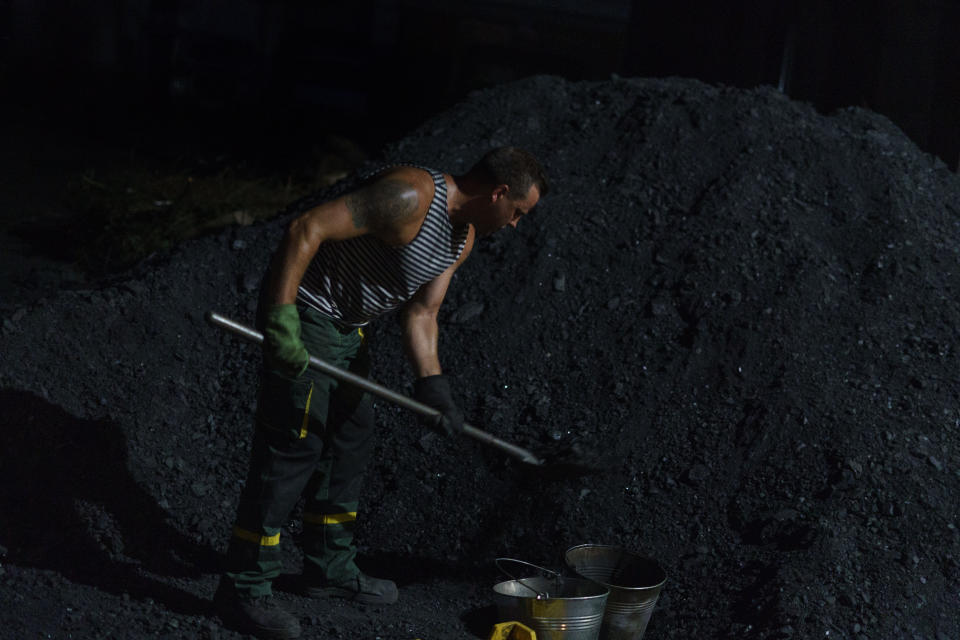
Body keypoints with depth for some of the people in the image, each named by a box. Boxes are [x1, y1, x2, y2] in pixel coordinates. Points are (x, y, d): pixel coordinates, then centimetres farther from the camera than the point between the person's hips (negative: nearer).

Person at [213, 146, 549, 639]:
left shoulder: (462, 238, 5)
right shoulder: (411, 197, -26)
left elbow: (421, 314, 6)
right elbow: (307, 229, -29)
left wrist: (433, 388, -7)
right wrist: (281, 317, -31)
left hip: (346, 329, 10)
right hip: (303, 315, -10)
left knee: (350, 439, 16)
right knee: (293, 445, -10)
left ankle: (330, 568, 30)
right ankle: (243, 588, -2)